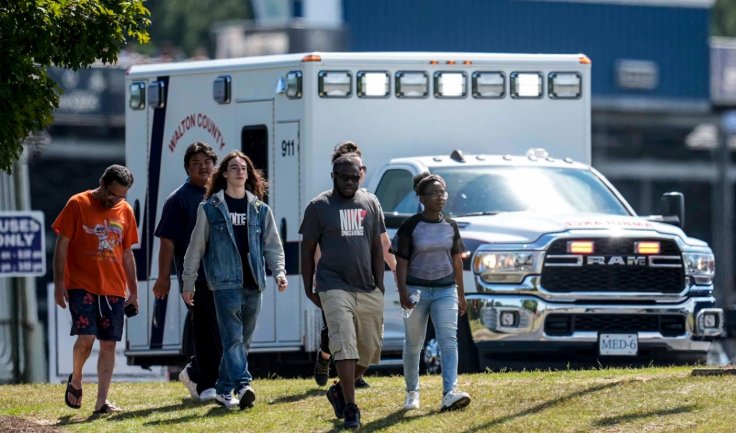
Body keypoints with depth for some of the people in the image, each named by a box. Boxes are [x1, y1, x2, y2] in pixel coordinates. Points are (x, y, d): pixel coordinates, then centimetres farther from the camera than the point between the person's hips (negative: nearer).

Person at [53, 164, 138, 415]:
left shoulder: (125, 211, 9)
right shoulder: (78, 205, -3)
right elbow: (61, 246, -3)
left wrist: (133, 291, 16)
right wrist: (59, 283, -9)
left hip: (114, 290, 4)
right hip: (82, 286, -4)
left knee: (109, 344, -1)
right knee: (86, 337, -17)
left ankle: (101, 402, 2)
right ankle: (75, 381, 11)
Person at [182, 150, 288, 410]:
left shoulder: (260, 209, 12)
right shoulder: (210, 208, 3)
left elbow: (272, 245, 11)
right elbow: (196, 247, 6)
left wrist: (279, 272, -5)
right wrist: (188, 283, 5)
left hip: (252, 283, 4)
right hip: (225, 282, -4)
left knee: (243, 340, 8)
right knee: (233, 337, -16)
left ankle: (224, 390, 17)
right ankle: (243, 386, -29)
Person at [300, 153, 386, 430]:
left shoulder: (370, 203, 11)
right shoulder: (319, 206, 1)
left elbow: (377, 248, 15)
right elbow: (308, 250, 4)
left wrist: (379, 286, 8)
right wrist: (309, 290, 1)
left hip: (368, 290, 4)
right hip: (335, 287, -4)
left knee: (370, 350, 5)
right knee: (345, 345, -15)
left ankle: (339, 390, 27)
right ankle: (350, 408, -15)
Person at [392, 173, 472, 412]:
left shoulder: (450, 226, 7)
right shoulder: (410, 227, -4)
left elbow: (456, 260, 13)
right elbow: (401, 262, -5)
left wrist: (461, 294, 13)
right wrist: (403, 292, -15)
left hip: (445, 289, 2)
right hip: (416, 289, -2)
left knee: (449, 340, -13)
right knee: (413, 344, 7)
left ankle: (450, 393, -24)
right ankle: (412, 393, 23)